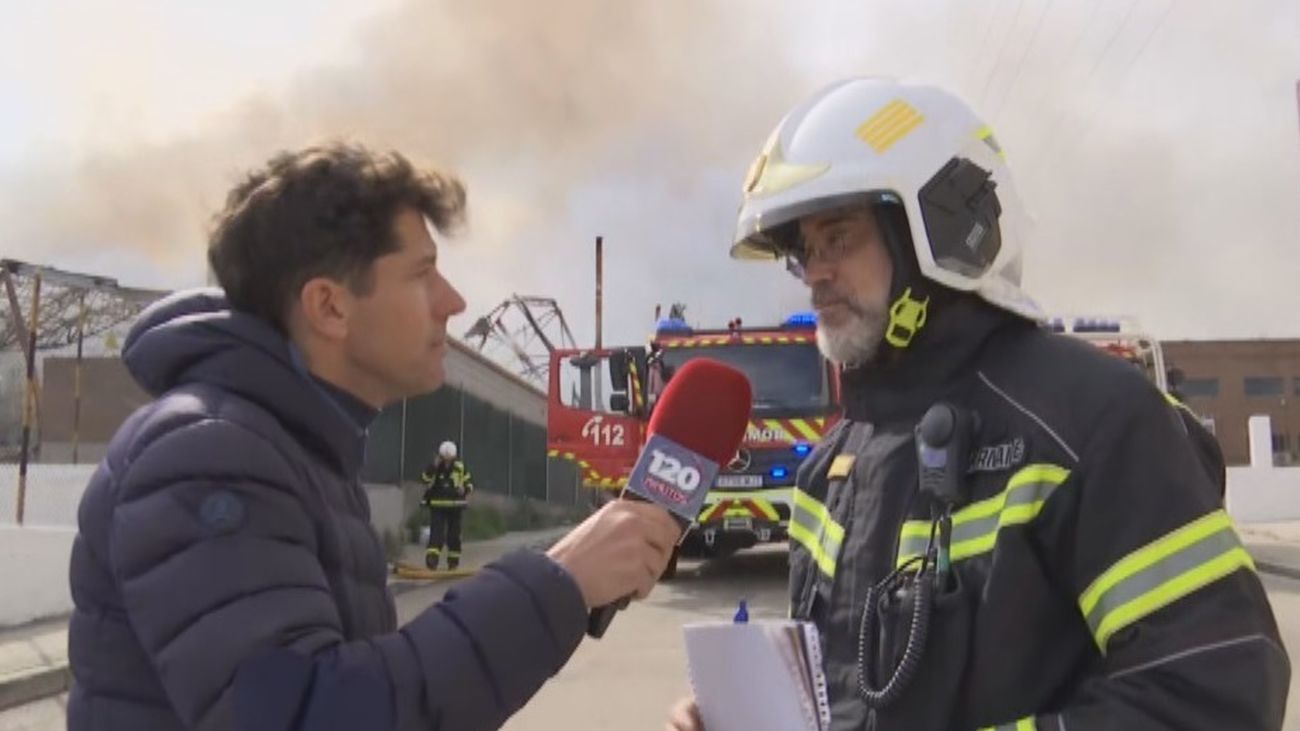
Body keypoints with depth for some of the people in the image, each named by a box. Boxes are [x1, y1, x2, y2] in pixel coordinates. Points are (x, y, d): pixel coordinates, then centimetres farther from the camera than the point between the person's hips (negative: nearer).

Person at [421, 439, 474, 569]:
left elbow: (469, 481, 9)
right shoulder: (434, 466, -2)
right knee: (436, 533, -13)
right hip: (437, 506, -2)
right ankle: (431, 559, -20)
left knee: (454, 535, 9)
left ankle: (454, 562, 20)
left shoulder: (460, 467, 1)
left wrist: (465, 489, -12)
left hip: (455, 506, 2)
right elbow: (425, 478, -16)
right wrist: (434, 466, -25)